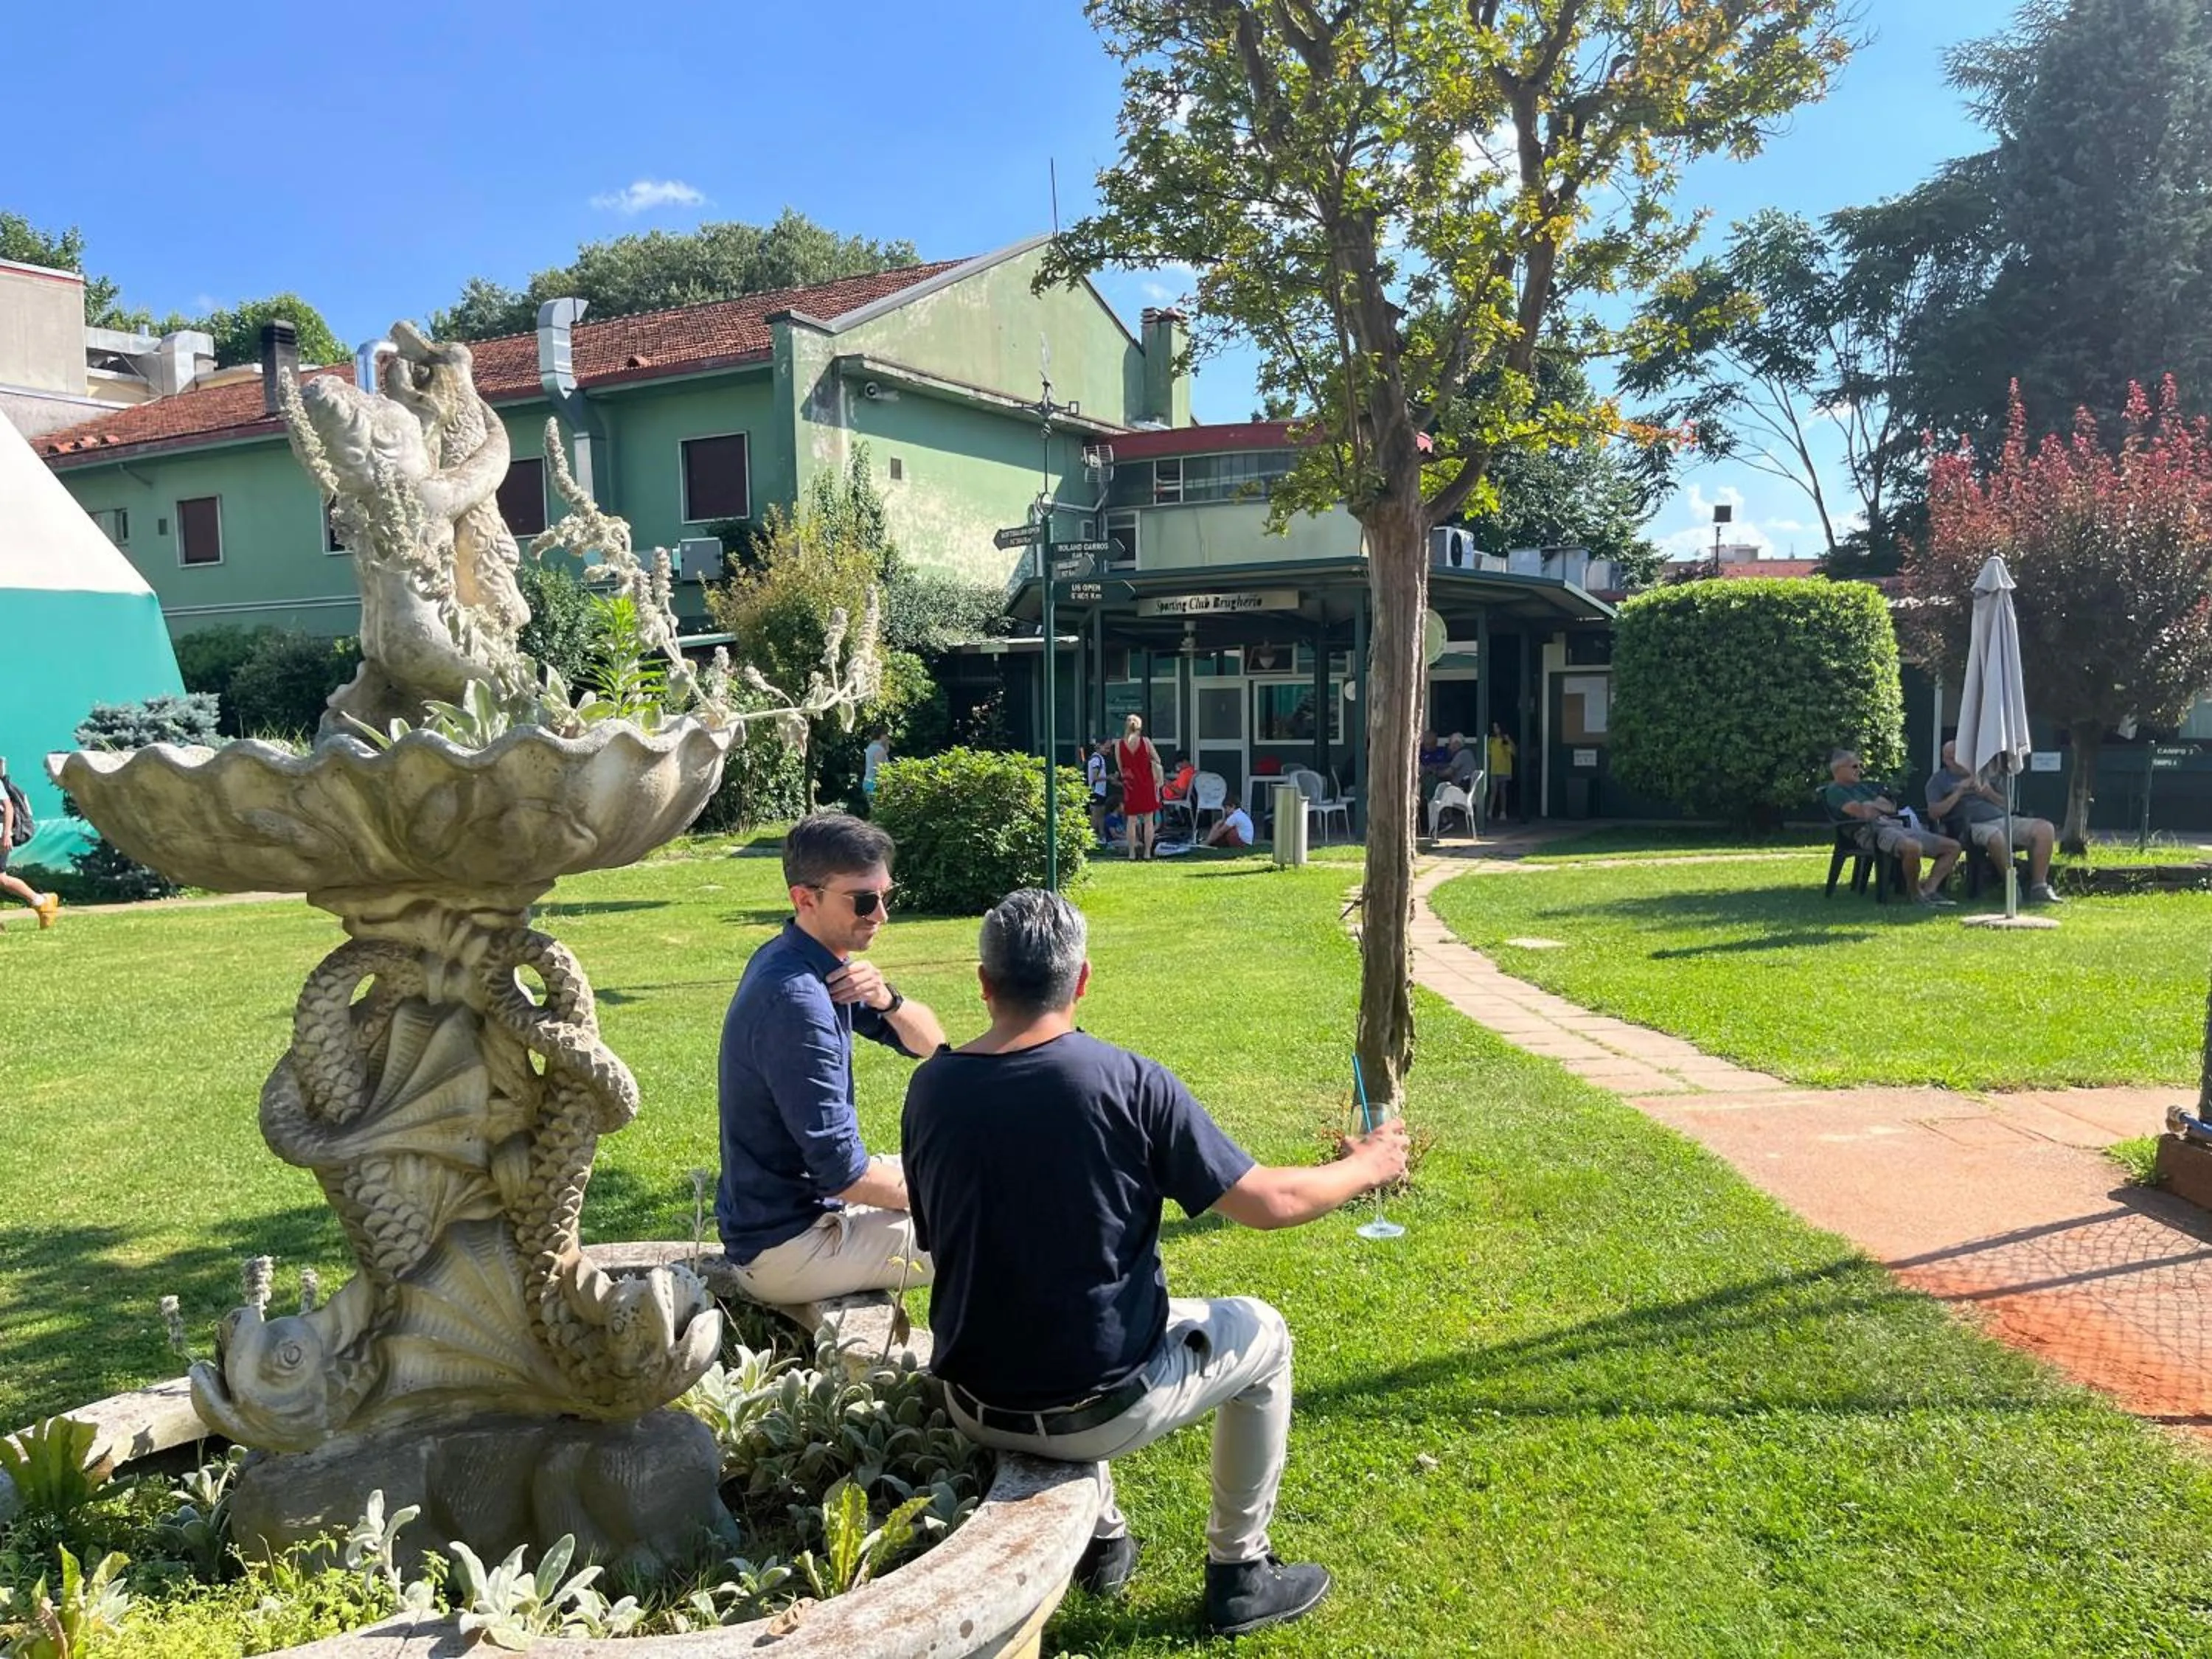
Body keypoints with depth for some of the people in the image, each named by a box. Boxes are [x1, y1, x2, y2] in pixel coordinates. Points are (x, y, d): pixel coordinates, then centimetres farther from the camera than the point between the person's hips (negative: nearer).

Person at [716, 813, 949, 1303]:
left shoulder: (822, 964, 2)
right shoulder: (795, 1000, -28)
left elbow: (930, 1044, 6)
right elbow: (845, 1176, -27)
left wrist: (887, 1000, -15)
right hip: (786, 1250, -10)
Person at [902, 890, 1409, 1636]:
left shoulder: (929, 1089, -7)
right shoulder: (1127, 1081, -19)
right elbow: (1269, 1202, -12)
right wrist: (1366, 1167, 8)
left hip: (975, 1408, 4)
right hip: (1097, 1411, -4)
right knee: (1262, 1332, 22)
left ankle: (1102, 1541, 42)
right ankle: (1239, 1574, 30)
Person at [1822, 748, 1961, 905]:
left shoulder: (1862, 787, 31)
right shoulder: (1835, 791, 2)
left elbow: (1891, 808, 22)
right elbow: (1863, 813, -12)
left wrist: (1874, 805, 0)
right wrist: (1881, 806, 8)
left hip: (1896, 825, 10)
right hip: (1872, 830, -10)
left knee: (1953, 846, 3)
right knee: (1912, 847, -41)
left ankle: (1929, 890, -8)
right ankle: (1916, 894, -18)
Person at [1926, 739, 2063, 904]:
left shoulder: (1983, 773, 27)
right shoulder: (1939, 780, 13)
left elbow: (2007, 803, 25)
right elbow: (1933, 813, -3)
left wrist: (1989, 794, 3)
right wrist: (1960, 791, -6)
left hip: (2004, 818, 6)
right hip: (1975, 825, -6)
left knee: (2045, 828, -18)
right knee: (1995, 836, -40)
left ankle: (2039, 887, -17)